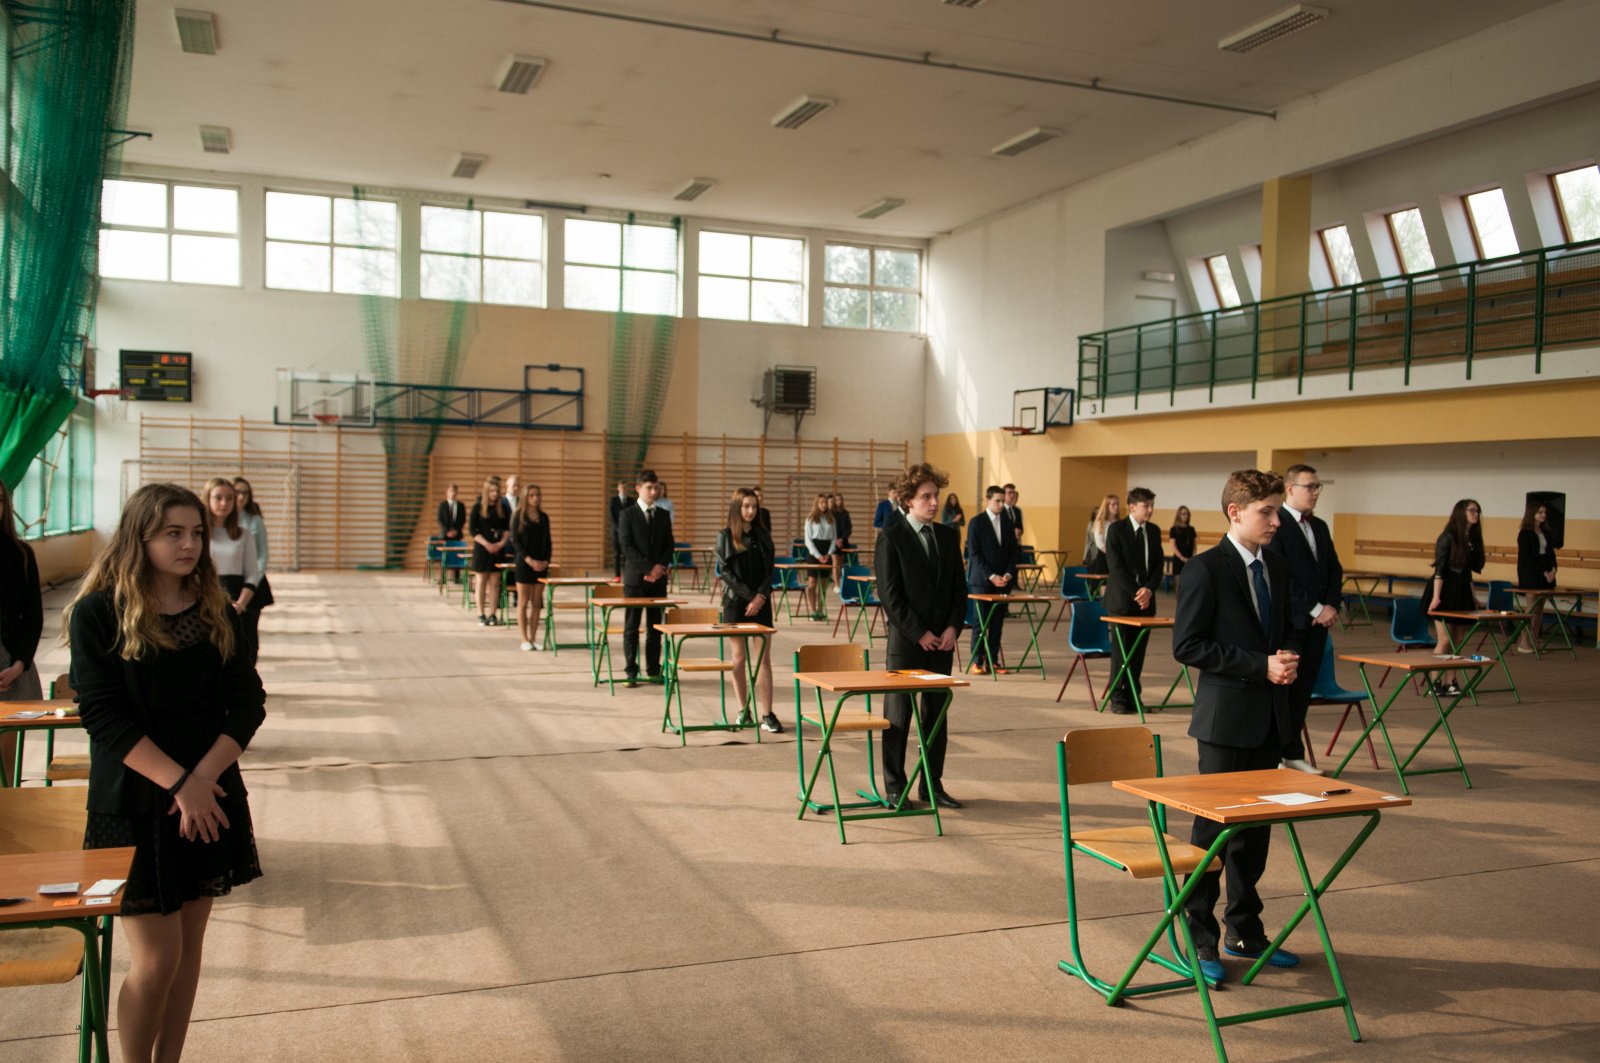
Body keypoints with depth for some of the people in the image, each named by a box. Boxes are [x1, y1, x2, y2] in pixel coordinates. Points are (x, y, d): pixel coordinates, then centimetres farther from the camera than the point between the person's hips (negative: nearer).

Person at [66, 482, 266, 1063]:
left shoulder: (215, 611, 4)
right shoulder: (98, 613, -7)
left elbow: (248, 701, -1)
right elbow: (104, 717, -13)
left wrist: (203, 777, -15)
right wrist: (178, 783, -19)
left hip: (211, 798, 4)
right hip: (134, 804, -4)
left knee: (189, 944, 10)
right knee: (156, 956, -2)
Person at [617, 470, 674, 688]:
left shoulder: (664, 515, 12)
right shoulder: (628, 514, 0)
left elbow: (669, 546, 9)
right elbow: (627, 546, -8)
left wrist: (660, 568, -8)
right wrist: (649, 568, -15)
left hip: (658, 578, 3)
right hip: (635, 577, -3)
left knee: (655, 626, 6)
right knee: (631, 626, 0)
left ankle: (653, 669, 12)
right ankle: (631, 671, 5)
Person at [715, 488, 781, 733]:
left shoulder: (763, 536, 7)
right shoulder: (725, 536, 0)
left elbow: (769, 570, 4)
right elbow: (726, 572, -6)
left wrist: (761, 596, -11)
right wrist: (749, 596, -13)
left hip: (761, 602, 2)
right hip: (735, 602, -2)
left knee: (764, 657, -4)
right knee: (739, 658, 4)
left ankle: (767, 715, -6)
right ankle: (743, 710, 17)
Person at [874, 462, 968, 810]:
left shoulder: (949, 536, 9)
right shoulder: (891, 537, -7)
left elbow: (959, 588, 11)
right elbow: (889, 595, -11)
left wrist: (952, 628, -3)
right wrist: (919, 633, -13)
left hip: (942, 640, 5)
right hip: (906, 639, -5)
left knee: (936, 713, 10)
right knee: (898, 715, 2)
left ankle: (932, 784, 20)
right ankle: (894, 789, 11)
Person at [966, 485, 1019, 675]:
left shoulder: (1008, 522, 11)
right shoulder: (976, 522, -3)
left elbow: (1014, 551, 12)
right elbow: (974, 553, -7)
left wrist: (1008, 574, -4)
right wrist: (991, 576, -14)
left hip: (1003, 580, 4)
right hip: (982, 580, -4)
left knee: (997, 622, 3)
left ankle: (992, 660, 8)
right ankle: (976, 661, 3)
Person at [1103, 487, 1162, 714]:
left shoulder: (1154, 531, 9)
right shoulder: (1116, 529, -6)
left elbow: (1158, 565, 8)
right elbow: (1115, 567, -11)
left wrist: (1149, 589, -9)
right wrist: (1135, 593, -15)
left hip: (1145, 598, 4)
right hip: (1121, 599, -4)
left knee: (1139, 651, 4)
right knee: (1121, 651, -1)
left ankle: (1132, 695, 12)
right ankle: (1118, 698, 7)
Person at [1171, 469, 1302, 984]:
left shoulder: (1277, 568, 10)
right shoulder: (1206, 569, -12)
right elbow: (1187, 645, -15)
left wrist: (1288, 658, -2)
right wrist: (1260, 666, -18)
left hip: (1268, 719, 7)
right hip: (1226, 718, -7)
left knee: (1256, 826, 14)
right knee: (1213, 826, 1)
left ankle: (1244, 929, 28)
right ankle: (1199, 936, 13)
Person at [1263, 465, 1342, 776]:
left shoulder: (1319, 526, 16)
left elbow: (1334, 570, 17)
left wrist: (1331, 606, 0)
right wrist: (1316, 609, -14)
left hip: (1317, 622, 7)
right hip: (1287, 621, -7)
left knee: (1303, 689, 10)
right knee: (1281, 689, -2)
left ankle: (1292, 754, 18)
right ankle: (1284, 752, 6)